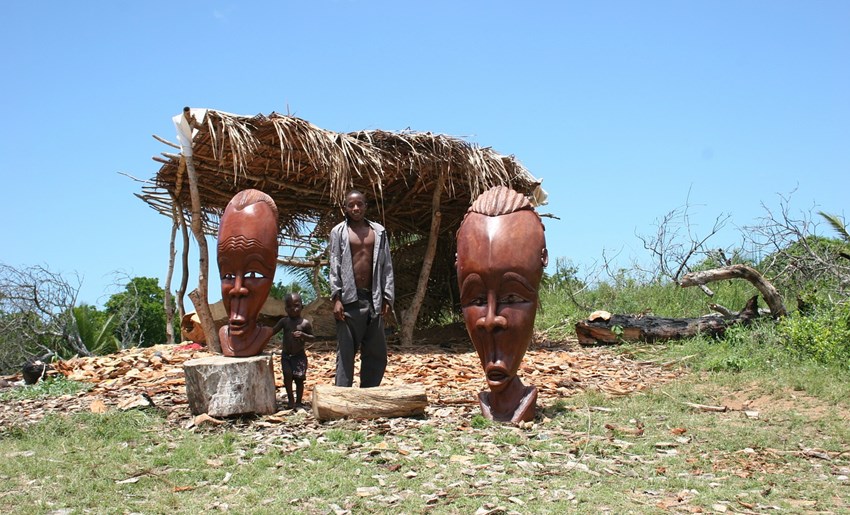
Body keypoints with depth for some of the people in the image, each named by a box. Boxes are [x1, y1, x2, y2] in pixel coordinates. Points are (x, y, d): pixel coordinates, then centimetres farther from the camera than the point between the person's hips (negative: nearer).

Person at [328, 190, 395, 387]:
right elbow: (334, 267, -1)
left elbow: (387, 266, 10)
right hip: (349, 299, -3)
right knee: (346, 351, -3)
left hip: (373, 299, 4)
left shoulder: (379, 231, 12)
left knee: (376, 352, 5)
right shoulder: (339, 232, 4)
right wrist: (336, 298, -11)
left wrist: (387, 298, 3)